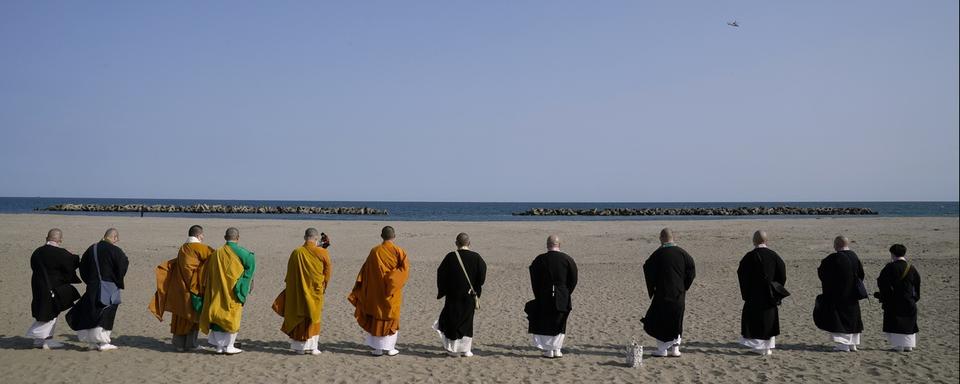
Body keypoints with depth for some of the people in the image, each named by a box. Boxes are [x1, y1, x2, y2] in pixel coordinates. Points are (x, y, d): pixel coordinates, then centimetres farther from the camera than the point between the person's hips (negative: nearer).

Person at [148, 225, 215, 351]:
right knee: (194, 315, 3)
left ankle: (179, 343, 16)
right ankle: (191, 344, 4)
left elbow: (171, 264, 12)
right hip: (194, 287, -6)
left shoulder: (183, 248, 10)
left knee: (181, 315, 12)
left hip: (180, 287, 7)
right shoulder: (200, 248, -11)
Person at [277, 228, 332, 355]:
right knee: (314, 318, 10)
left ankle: (299, 347, 12)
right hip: (316, 291, -1)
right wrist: (323, 286, 16)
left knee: (299, 317, 11)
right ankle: (312, 347, 8)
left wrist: (291, 289, 18)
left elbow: (290, 274, 3)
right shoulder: (322, 253, -11)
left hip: (299, 292, 1)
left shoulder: (296, 253, -6)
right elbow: (328, 271, 0)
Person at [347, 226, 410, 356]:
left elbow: (365, 271, 0)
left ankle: (377, 348, 10)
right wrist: (394, 279, -2)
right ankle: (390, 348, 9)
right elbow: (405, 268, -17)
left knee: (377, 317, 10)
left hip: (377, 292, 1)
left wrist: (358, 290, 6)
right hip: (393, 292, -1)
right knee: (391, 318, 9)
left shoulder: (375, 251, -2)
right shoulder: (398, 251, -8)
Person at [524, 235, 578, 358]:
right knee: (559, 324, 15)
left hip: (544, 297, -1)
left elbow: (534, 281, -2)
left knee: (545, 325, 10)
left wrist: (538, 297, 8)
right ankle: (557, 350, 12)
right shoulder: (568, 259, -3)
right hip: (563, 298, 1)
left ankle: (548, 350, 9)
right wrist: (566, 295, 9)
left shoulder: (539, 260, -5)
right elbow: (573, 280, -1)